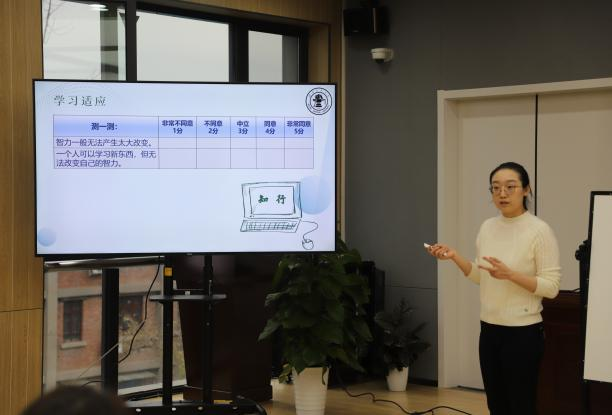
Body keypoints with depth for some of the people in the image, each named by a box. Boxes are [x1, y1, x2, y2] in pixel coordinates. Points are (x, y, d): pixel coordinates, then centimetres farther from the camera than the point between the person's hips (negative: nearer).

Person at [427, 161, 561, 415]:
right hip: (490, 330, 7)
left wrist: (510, 274, -26)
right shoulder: (487, 227, 7)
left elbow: (551, 286, -14)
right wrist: (454, 257, 0)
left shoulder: (539, 230, -13)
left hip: (523, 332, -6)